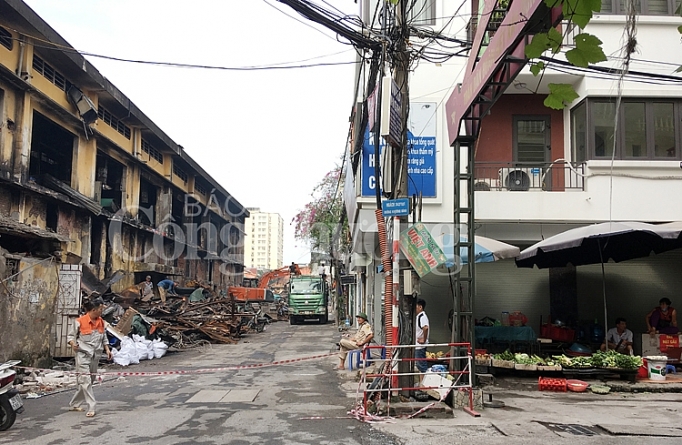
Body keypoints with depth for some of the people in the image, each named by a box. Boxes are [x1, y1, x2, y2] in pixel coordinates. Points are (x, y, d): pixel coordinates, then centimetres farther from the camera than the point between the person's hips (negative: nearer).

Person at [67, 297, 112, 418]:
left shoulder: (101, 322, 7)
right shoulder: (80, 321, -11)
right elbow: (70, 335, -2)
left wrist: (107, 349, 9)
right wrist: (73, 344, -21)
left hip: (95, 355, 7)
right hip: (83, 354, -7)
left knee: (90, 380, 12)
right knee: (86, 380, -10)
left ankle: (74, 404, 26)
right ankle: (91, 407, -7)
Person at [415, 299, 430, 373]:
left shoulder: (422, 316, -19)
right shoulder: (419, 316, 12)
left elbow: (425, 328, -35)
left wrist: (424, 340, -25)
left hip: (421, 346, -10)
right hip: (418, 345, 10)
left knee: (422, 364, -4)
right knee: (420, 364, 17)